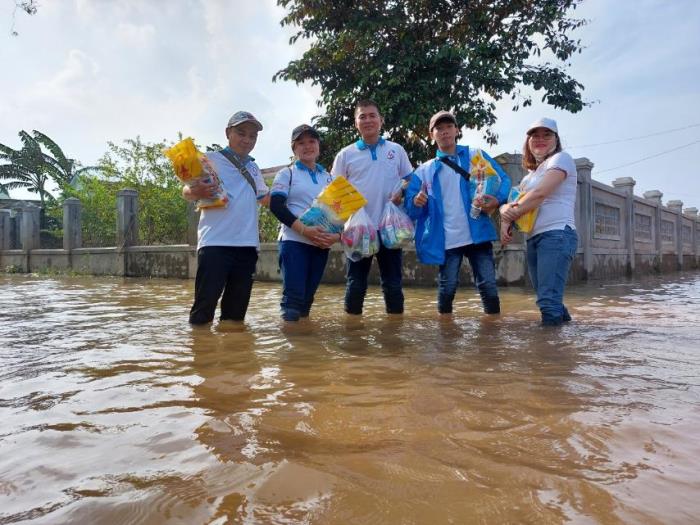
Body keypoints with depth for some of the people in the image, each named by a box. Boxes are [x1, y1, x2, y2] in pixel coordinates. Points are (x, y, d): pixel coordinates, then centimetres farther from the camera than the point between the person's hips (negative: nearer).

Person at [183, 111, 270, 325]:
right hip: (215, 243, -5)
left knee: (237, 306, 9)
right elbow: (187, 191, -2)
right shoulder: (211, 159, 3)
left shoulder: (253, 167, 21)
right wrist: (195, 192, -24)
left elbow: (264, 198, 35)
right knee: (205, 303, -7)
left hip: (247, 244, 6)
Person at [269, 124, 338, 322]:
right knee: (293, 295, -12)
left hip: (322, 244, 4)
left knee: (308, 297, 8)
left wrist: (337, 235, -6)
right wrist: (304, 230, -18)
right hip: (295, 241, -4)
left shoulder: (329, 177, 18)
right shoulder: (287, 174, 7)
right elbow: (276, 206, -6)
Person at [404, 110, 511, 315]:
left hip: (477, 234, 0)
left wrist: (497, 200, -19)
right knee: (447, 287, 3)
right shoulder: (424, 171, 10)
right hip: (446, 240, 0)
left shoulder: (476, 156, 9)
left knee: (488, 285, 0)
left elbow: (503, 180, 3)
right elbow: (411, 210, 5)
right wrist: (416, 203, -19)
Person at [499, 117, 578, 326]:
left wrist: (509, 217, -6)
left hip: (557, 234, -8)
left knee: (548, 300, -16)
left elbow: (540, 193, -13)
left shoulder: (561, 158, 2)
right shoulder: (531, 173, 26)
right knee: (549, 300, 11)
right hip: (534, 239, 9)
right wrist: (506, 211, -11)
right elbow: (514, 201, 14)